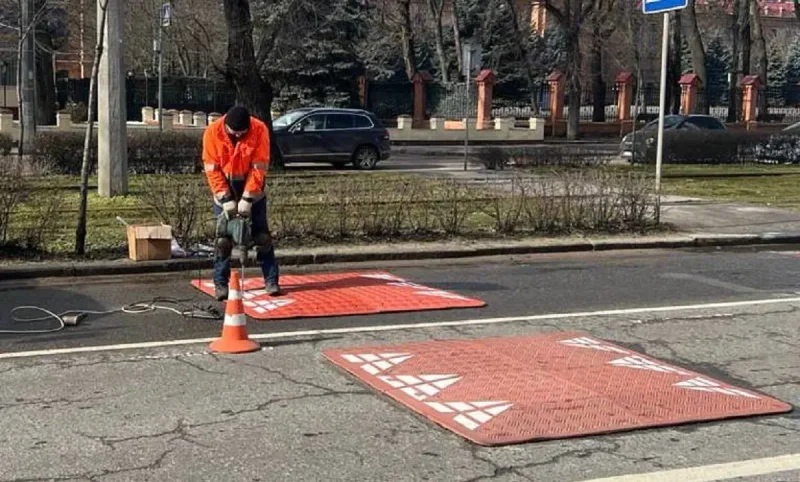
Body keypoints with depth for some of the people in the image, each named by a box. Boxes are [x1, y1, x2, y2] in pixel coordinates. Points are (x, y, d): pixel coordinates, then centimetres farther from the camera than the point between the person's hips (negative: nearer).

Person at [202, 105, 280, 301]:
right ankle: (220, 284, 5)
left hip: (252, 185, 0)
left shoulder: (259, 130, -20)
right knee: (223, 237, -3)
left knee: (261, 234, 0)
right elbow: (212, 169, -15)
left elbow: (259, 167, -18)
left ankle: (271, 280, 6)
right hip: (225, 185, 0)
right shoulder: (212, 132, -19)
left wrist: (247, 198, -20)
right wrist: (226, 199, -20)